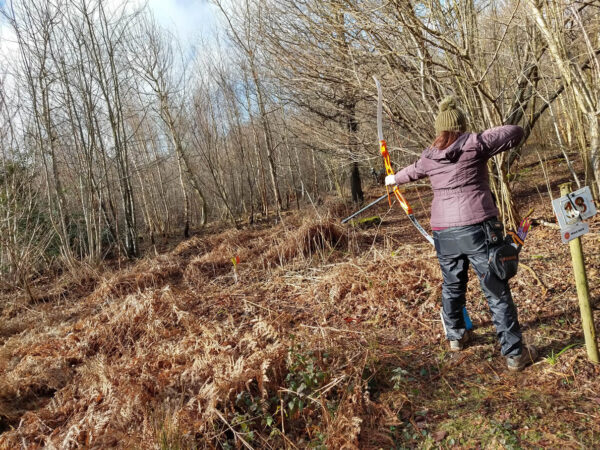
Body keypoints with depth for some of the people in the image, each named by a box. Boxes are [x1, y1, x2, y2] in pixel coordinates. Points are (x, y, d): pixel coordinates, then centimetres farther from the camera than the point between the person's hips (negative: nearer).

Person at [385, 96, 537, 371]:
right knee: (497, 290, 2)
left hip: (443, 231, 5)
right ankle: (515, 353, 8)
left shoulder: (429, 157, 10)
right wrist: (490, 139, 23)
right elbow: (516, 132, 4)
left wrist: (393, 179, 52)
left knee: (452, 284, 22)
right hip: (477, 226, -4)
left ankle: (455, 336, 39)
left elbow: (412, 171, 30)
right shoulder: (475, 143, -2)